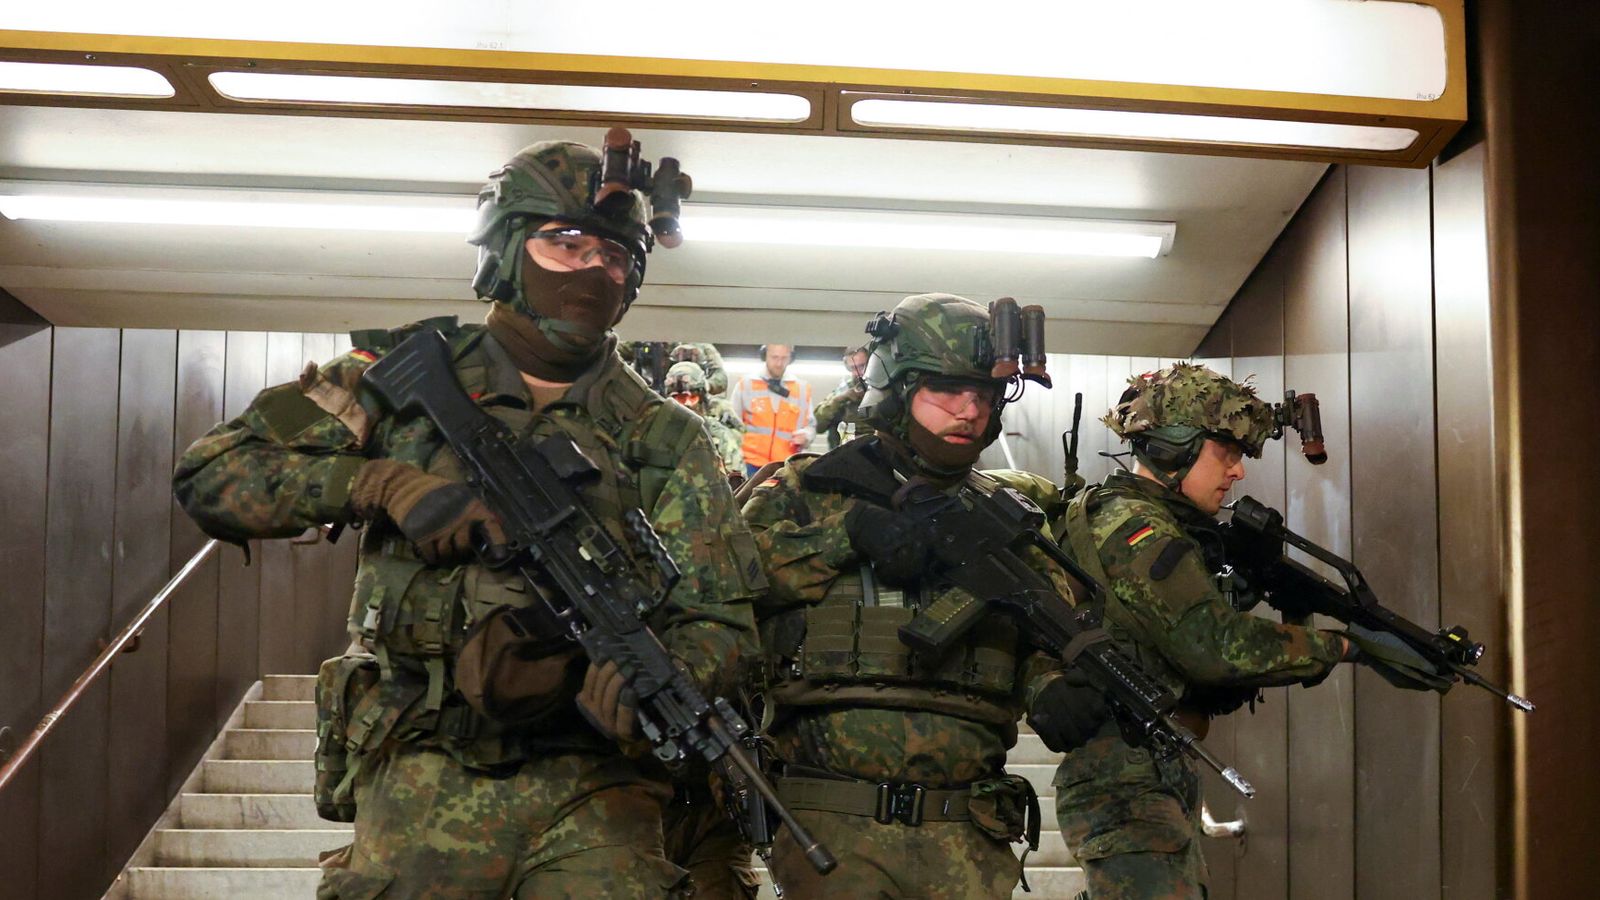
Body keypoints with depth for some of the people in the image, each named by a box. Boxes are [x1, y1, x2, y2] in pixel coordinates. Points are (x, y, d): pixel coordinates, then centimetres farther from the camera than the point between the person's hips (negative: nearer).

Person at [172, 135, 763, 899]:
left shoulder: (664, 441, 6)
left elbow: (718, 620, 3)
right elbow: (211, 476, 3)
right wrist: (381, 482, -12)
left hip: (590, 787, 0)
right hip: (421, 778, 0)